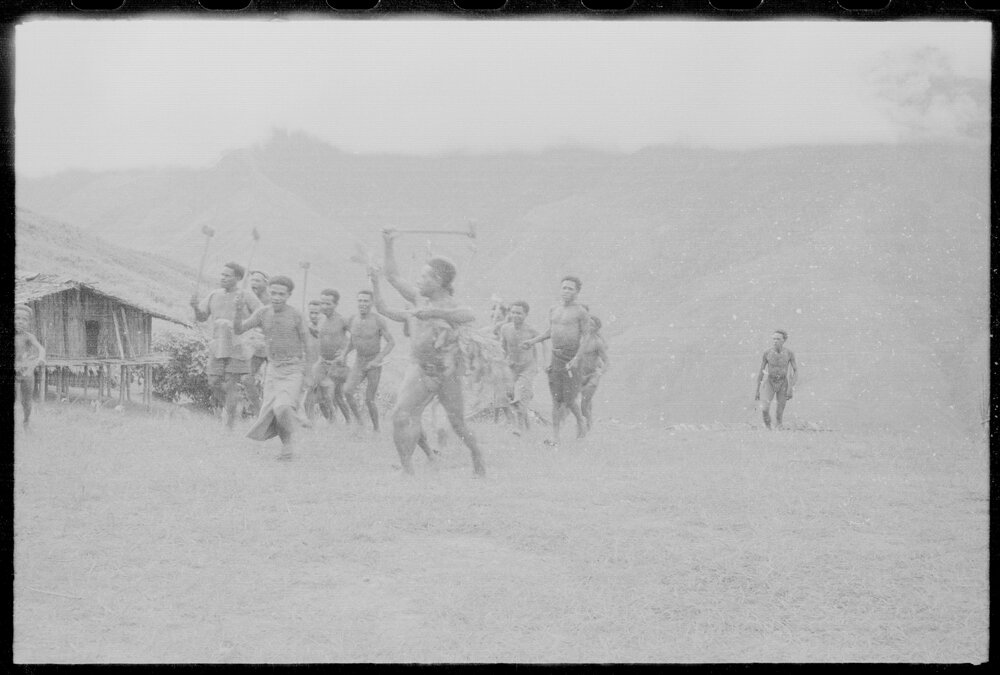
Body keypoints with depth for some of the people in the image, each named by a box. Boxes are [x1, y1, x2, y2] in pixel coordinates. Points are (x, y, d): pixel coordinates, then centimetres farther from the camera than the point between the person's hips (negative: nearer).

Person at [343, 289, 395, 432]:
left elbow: (391, 342, -13)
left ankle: (376, 429, 17)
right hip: (358, 362, 4)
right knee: (347, 391, -18)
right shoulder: (352, 321, 0)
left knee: (369, 401, -4)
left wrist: (378, 359, -21)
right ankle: (358, 420, 3)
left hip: (374, 364, -4)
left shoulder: (378, 321, -15)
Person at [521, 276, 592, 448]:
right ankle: (555, 438, 3)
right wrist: (533, 341, 14)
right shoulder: (554, 310, 13)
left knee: (569, 400, -4)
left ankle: (580, 421, 27)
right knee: (556, 400, 2)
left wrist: (577, 358, -19)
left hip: (572, 358, -5)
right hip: (555, 356, 5)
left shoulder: (581, 312, -6)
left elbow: (586, 336, -10)